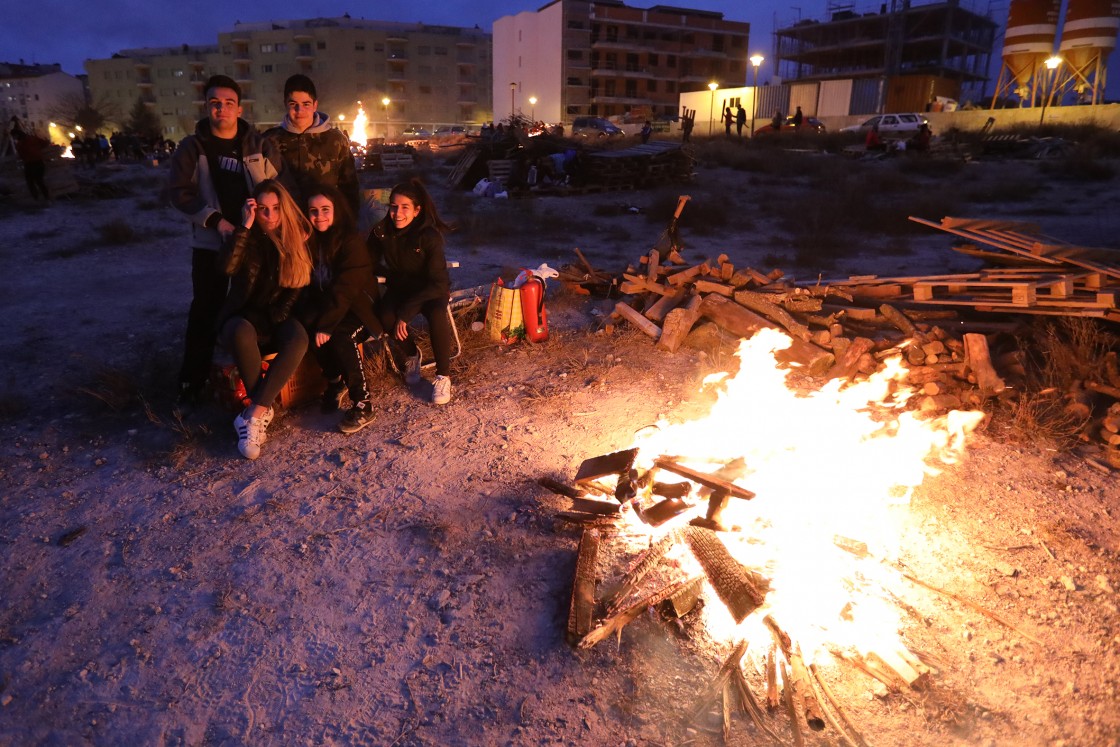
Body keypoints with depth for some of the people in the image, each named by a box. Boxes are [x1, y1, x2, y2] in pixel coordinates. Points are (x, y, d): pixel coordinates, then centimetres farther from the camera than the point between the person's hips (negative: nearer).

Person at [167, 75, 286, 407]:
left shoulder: (259, 145, 2)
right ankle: (193, 379, 11)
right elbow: (179, 192, -4)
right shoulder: (192, 147, 0)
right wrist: (215, 220, -15)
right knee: (205, 310, 3)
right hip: (211, 242, -1)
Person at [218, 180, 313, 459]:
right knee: (242, 333, -38)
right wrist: (246, 225, -24)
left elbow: (299, 284, 6)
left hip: (278, 319, 1)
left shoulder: (298, 239, 3)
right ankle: (264, 409, -26)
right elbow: (227, 267, -23)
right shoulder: (249, 238, -3)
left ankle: (253, 415, -33)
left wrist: (280, 316, -7)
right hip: (245, 316, -1)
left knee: (299, 339, -34)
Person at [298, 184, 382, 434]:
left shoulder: (351, 241, -15)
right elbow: (307, 284, 2)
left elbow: (345, 288, -23)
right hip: (324, 303, 5)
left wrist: (326, 324, -29)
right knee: (308, 325, -25)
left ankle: (363, 405, -22)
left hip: (356, 306, -5)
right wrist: (314, 320, -17)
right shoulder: (309, 240, 3)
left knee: (340, 335, -31)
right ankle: (335, 381, -2)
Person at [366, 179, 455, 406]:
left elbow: (437, 283, -27)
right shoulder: (381, 232, -11)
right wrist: (391, 277, -13)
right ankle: (411, 353, 3)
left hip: (431, 290, -3)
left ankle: (443, 376, -19)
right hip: (400, 288, 3)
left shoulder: (430, 236, -23)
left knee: (436, 314, -37)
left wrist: (405, 312, -33)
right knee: (385, 316, -30)